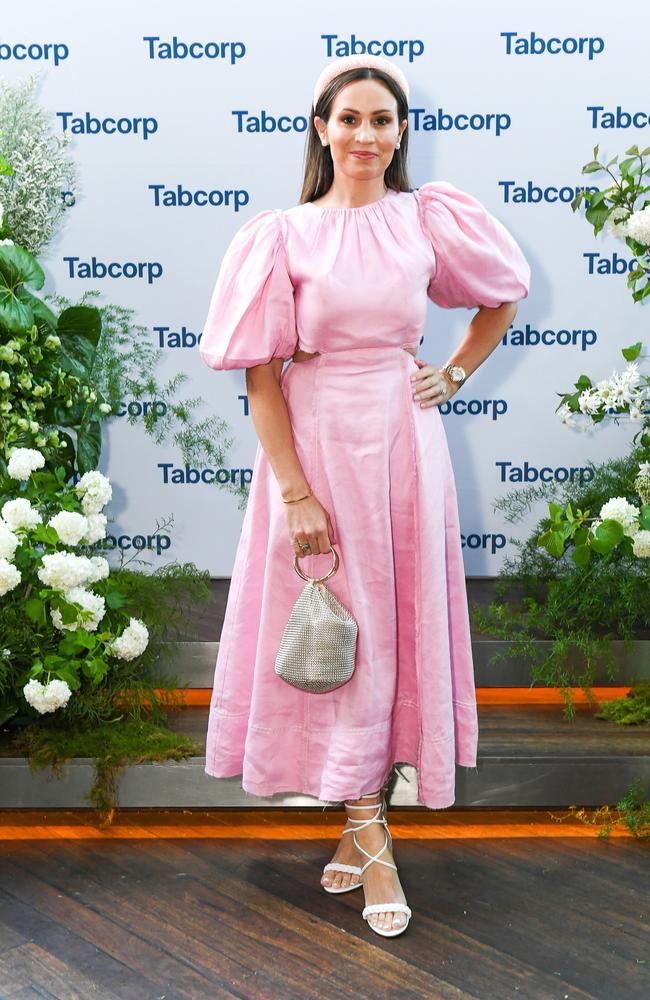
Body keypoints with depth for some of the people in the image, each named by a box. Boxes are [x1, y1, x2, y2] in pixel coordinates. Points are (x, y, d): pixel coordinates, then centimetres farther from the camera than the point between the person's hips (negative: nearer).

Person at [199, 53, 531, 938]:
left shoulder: (429, 221, 3)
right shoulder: (282, 235, -4)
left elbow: (505, 296, 18)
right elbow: (261, 372, -7)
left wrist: (452, 376, 6)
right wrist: (294, 492, -12)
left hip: (403, 443, 2)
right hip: (315, 446, -2)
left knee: (398, 627, 7)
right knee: (340, 634, 3)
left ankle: (362, 820, 23)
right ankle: (369, 833, 13)